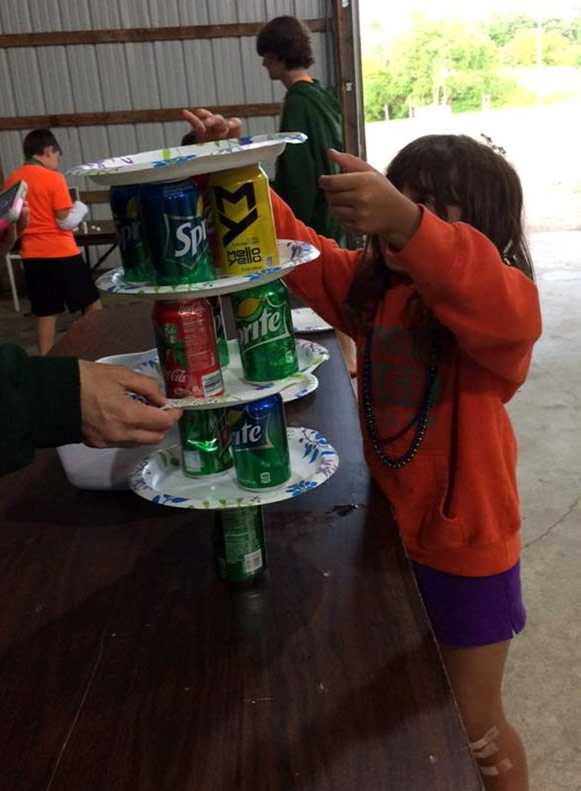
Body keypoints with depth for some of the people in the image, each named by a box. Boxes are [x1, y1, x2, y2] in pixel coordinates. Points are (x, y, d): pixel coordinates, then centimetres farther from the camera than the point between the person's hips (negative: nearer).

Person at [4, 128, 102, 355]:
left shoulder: (11, 181, 6)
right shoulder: (54, 179, -10)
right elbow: (65, 221, -11)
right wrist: (80, 209, 6)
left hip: (32, 255, 5)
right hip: (61, 253, -5)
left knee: (45, 314, 9)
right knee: (92, 304, 9)